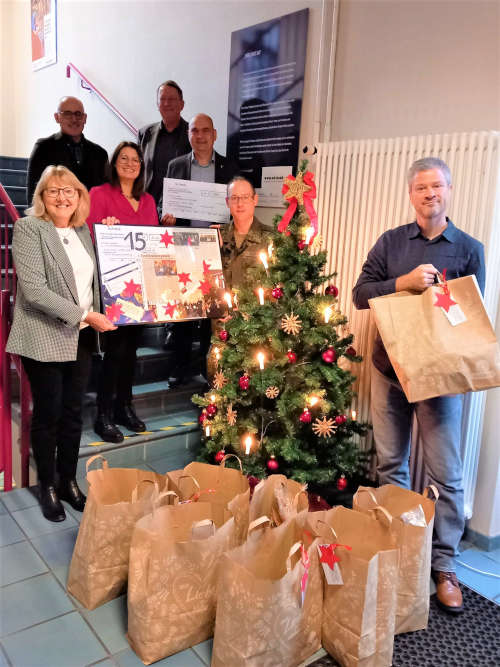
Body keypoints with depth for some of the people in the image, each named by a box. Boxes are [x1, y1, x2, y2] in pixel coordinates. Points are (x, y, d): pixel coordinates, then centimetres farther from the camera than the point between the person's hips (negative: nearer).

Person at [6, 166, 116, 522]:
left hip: (81, 337, 5)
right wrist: (84, 315, -21)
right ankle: (48, 487, 25)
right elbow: (34, 290, -19)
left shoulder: (83, 230, 9)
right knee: (47, 414, 8)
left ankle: (69, 481, 29)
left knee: (73, 413, 13)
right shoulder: (29, 228, -9)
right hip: (45, 338, -5)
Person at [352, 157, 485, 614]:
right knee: (390, 465, 12)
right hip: (389, 369, 2)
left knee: (446, 475, 2)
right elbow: (361, 293, 0)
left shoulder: (469, 249, 2)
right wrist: (404, 283, -16)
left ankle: (444, 566, 18)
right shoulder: (391, 242, 5)